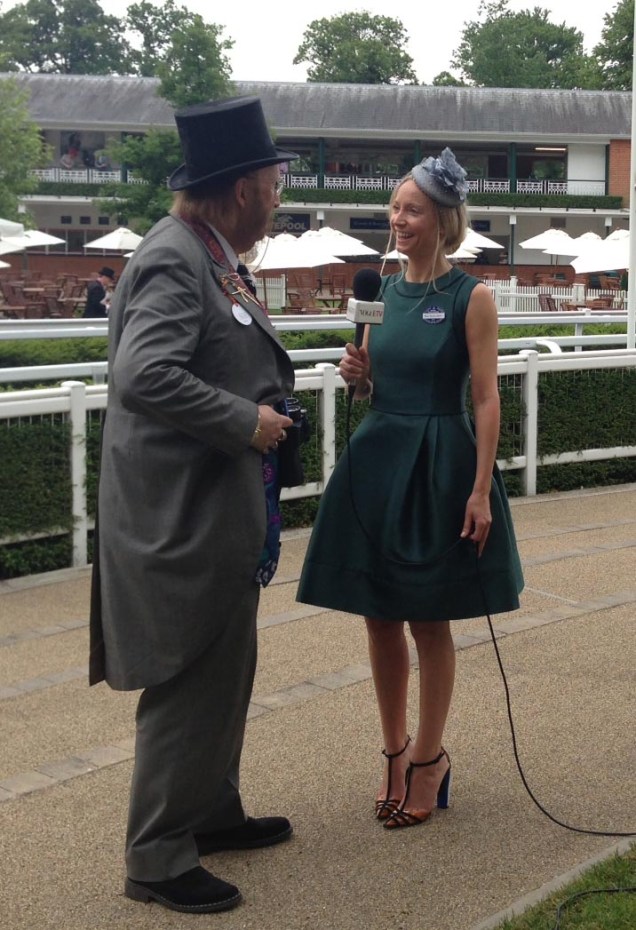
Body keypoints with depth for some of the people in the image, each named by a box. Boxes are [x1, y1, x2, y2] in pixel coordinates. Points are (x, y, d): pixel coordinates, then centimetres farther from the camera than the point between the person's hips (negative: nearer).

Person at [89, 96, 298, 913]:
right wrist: (247, 423, -22)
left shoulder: (210, 259, 12)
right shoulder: (174, 261, -19)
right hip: (183, 516, -10)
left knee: (225, 671, 21)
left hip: (216, 514, 10)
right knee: (189, 684, -1)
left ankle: (213, 813, 36)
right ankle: (157, 859, 11)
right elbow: (145, 377, -30)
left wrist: (268, 400, 6)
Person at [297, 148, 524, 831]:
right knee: (380, 618, 10)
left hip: (438, 465, -5)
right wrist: (358, 376, -6)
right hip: (376, 460, 5)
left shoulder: (470, 298, -7)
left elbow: (486, 399, -10)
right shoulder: (384, 291, 9)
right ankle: (395, 749, 26)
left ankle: (429, 758, 20)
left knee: (429, 622, 5)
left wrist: (482, 489, -15)